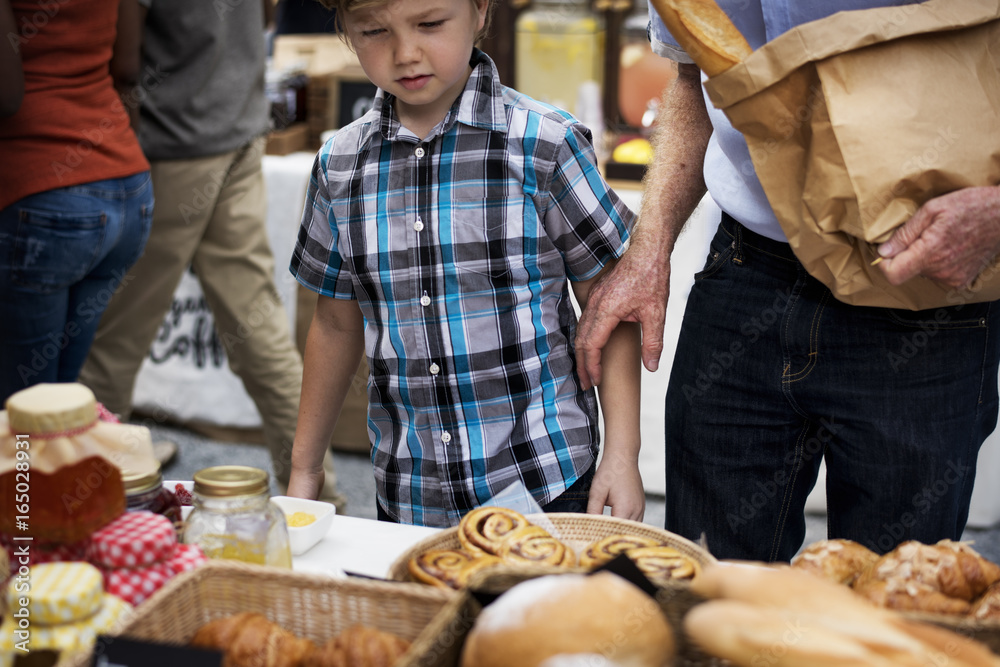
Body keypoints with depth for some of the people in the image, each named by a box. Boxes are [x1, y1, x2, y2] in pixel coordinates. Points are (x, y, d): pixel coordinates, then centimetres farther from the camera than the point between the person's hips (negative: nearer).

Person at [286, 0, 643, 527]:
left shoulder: (545, 145, -9)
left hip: (543, 483, -2)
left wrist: (622, 455, -9)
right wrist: (303, 469, 15)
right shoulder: (339, 166, 1)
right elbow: (337, 324, 11)